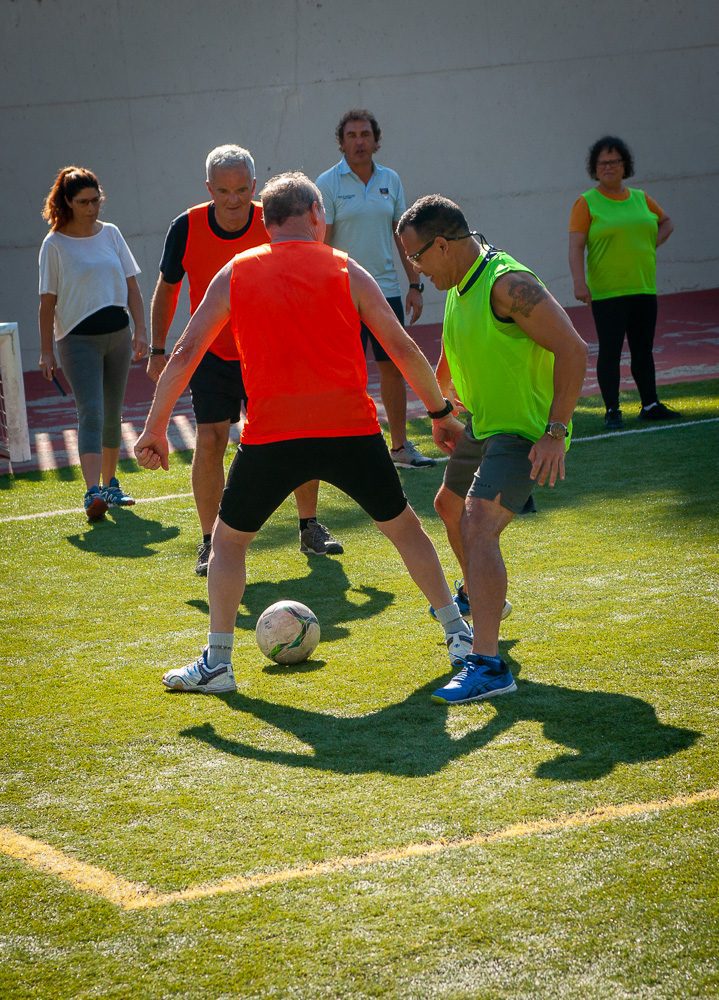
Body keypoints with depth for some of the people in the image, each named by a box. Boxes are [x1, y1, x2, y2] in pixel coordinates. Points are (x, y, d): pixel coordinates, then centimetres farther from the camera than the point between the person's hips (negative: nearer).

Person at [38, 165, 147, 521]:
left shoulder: (111, 234, 7)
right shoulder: (54, 244, -5)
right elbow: (48, 301, -4)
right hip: (78, 339, -5)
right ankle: (92, 493, -25)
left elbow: (131, 285, 11)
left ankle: (110, 484, 25)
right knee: (91, 412, -17)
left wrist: (140, 329, 2)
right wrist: (46, 351, -6)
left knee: (112, 414, 12)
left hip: (117, 334, 5)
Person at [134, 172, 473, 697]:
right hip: (351, 430, 0)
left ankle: (217, 662, 15)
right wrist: (441, 412, 17)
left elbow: (185, 354, 5)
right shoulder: (345, 271, 7)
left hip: (271, 436, 0)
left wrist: (154, 429, 11)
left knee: (228, 540, 18)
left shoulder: (236, 273, 8)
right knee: (404, 526, 20)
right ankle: (459, 633, 23)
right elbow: (403, 349, 6)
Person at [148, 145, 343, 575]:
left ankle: (311, 528, 16)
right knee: (210, 441, -10)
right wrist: (158, 351, 4)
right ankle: (211, 543, 0)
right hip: (211, 355, 0)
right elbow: (167, 289, 3)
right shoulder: (187, 229, -13)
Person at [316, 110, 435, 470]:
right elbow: (322, 243, -8)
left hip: (387, 289, 5)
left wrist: (414, 284, 10)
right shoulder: (327, 183, -6)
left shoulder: (390, 180, 8)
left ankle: (400, 446, 17)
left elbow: (402, 235, 13)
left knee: (393, 368, 8)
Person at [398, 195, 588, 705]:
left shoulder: (508, 284, -25)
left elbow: (573, 350, -28)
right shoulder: (459, 285, 5)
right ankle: (483, 599, 57)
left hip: (525, 432, -10)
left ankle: (487, 665, -31)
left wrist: (555, 432, -28)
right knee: (450, 506, 29)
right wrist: (439, 410, 24)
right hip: (483, 424, 10)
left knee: (478, 524, -26)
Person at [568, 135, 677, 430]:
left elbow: (665, 222, 28)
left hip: (643, 289, 5)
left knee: (643, 349, 11)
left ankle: (650, 405, 18)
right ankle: (612, 411, 2)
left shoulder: (640, 198, 11)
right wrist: (579, 282, -23)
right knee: (610, 351, -4)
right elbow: (575, 246, -11)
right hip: (607, 293, -5)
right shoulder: (587, 203, -4)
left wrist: (653, 244, 10)